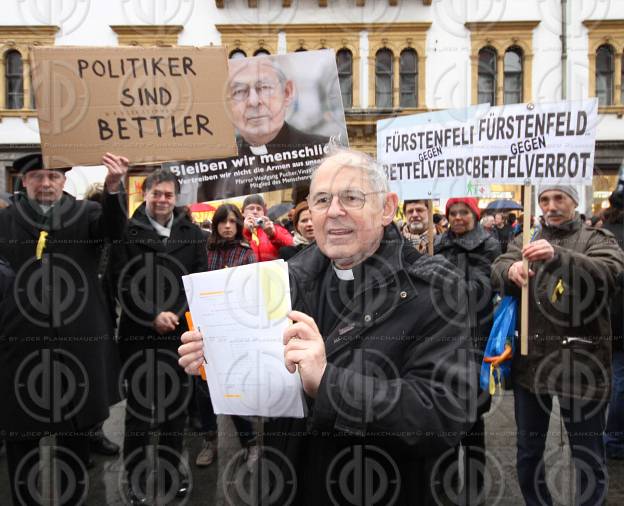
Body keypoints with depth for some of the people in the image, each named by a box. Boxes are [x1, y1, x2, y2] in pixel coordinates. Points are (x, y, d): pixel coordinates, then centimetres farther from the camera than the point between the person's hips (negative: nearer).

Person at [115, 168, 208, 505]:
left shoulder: (192, 233, 6)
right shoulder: (128, 232, -1)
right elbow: (123, 284, -7)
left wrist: (181, 314, -9)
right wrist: (153, 316, -15)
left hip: (180, 330, 3)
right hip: (138, 332, -2)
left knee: (176, 403, 13)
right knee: (139, 406, 6)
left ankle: (172, 471, 30)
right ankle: (135, 477, 22)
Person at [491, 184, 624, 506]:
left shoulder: (597, 239, 2)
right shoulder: (525, 241, 11)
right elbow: (497, 272, -5)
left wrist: (558, 256, -35)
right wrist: (511, 269, -30)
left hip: (579, 361, -3)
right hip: (531, 358, 3)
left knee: (588, 454, 9)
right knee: (528, 450, 16)